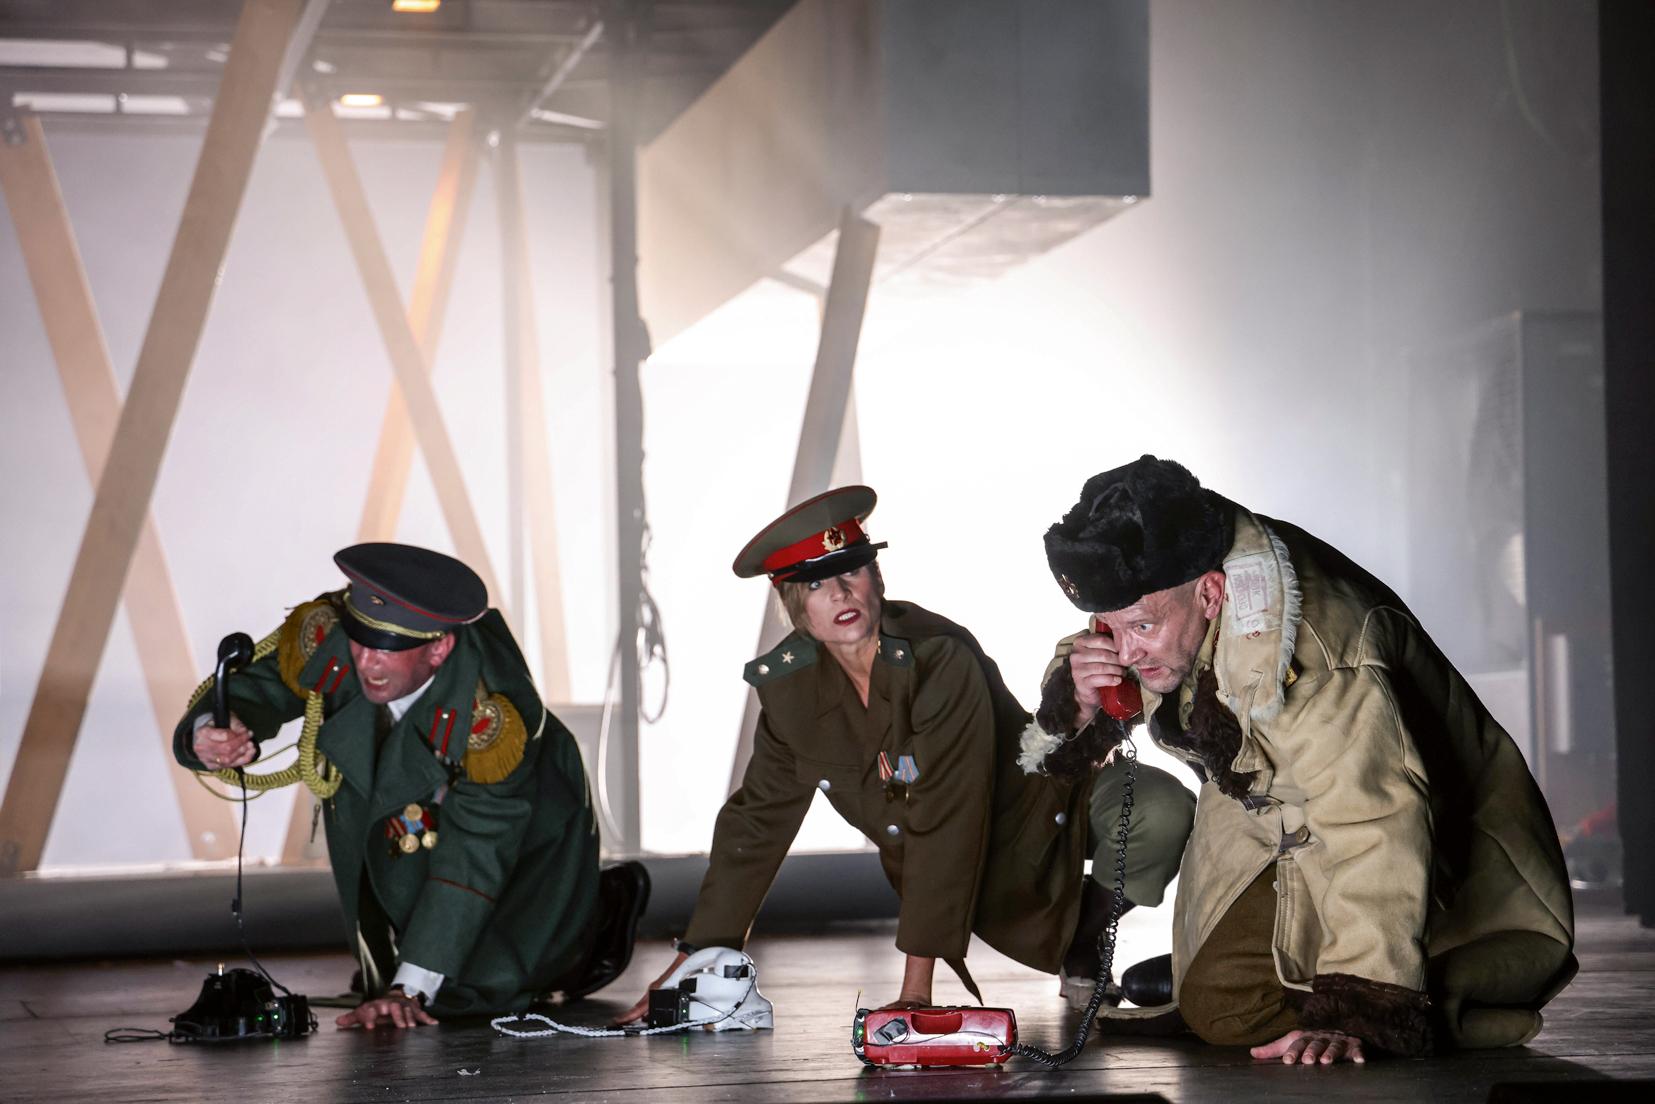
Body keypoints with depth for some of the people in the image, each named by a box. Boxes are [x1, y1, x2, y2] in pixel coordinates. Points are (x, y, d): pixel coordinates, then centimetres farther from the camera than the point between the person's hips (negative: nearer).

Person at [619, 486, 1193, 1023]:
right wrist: (697, 955, -4)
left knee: (1164, 815, -23)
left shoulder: (942, 659, -31)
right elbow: (760, 817, -1)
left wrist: (917, 985, -35)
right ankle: (1076, 946, 32)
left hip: (1038, 819, -5)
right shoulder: (790, 683, -12)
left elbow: (947, 822, -33)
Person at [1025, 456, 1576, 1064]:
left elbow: (1377, 835, -44)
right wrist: (1078, 700, -21)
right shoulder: (1154, 592, -14)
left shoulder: (1312, 656, -40)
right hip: (1279, 829, 6)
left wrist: (1355, 1016, -46)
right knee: (1220, 1007, -9)